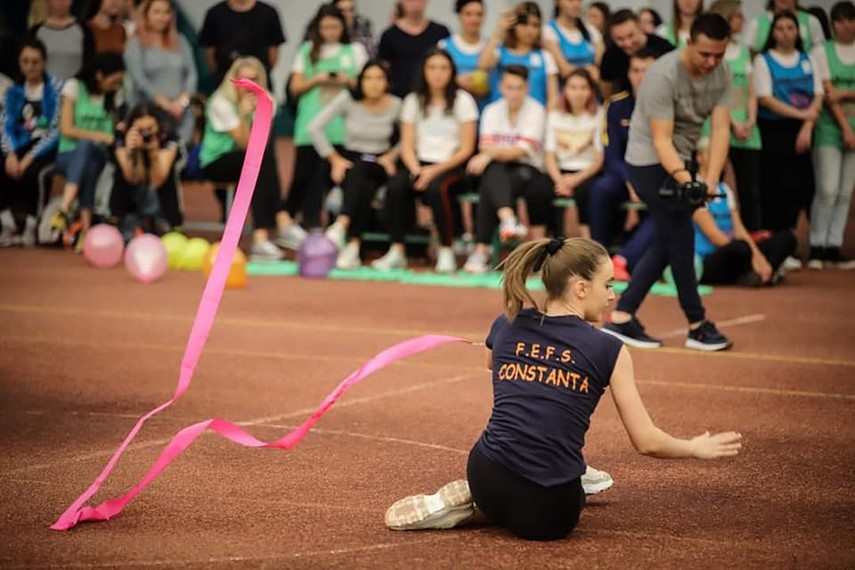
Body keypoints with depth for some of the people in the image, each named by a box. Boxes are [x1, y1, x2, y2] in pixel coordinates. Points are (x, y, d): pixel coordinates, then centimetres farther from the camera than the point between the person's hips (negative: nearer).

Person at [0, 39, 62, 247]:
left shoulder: (56, 88, -5)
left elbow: (56, 130, -11)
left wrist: (30, 156, -19)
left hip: (47, 146, -4)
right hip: (22, 145, 4)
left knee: (30, 172, -33)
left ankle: (31, 226, -15)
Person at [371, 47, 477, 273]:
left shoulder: (463, 100, 1)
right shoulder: (414, 100, 11)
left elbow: (466, 149, -4)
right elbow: (407, 145, 6)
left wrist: (435, 170, -15)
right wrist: (416, 170, -14)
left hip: (451, 165, -3)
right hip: (420, 163, 3)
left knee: (436, 188, -36)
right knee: (396, 186, -29)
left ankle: (446, 252, -22)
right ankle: (397, 251, -23)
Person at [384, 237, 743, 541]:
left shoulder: (506, 326, 6)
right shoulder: (608, 351, -3)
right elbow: (646, 442, 2)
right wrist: (697, 448, 20)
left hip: (486, 480, 4)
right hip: (548, 514, -4)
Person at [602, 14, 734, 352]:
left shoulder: (721, 75, -5)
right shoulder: (663, 76, -25)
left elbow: (720, 128, -13)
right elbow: (661, 138, -26)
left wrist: (711, 179, -26)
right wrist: (680, 175, -41)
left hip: (679, 160, 8)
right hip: (651, 162, -8)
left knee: (667, 243, 8)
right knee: (681, 240, -8)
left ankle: (621, 319, 13)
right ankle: (697, 326, 2)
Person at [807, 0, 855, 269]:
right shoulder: (822, 51, 1)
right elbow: (828, 94, -6)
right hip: (829, 128, -4)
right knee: (828, 190, -12)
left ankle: (833, 247, 8)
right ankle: (816, 248, -3)